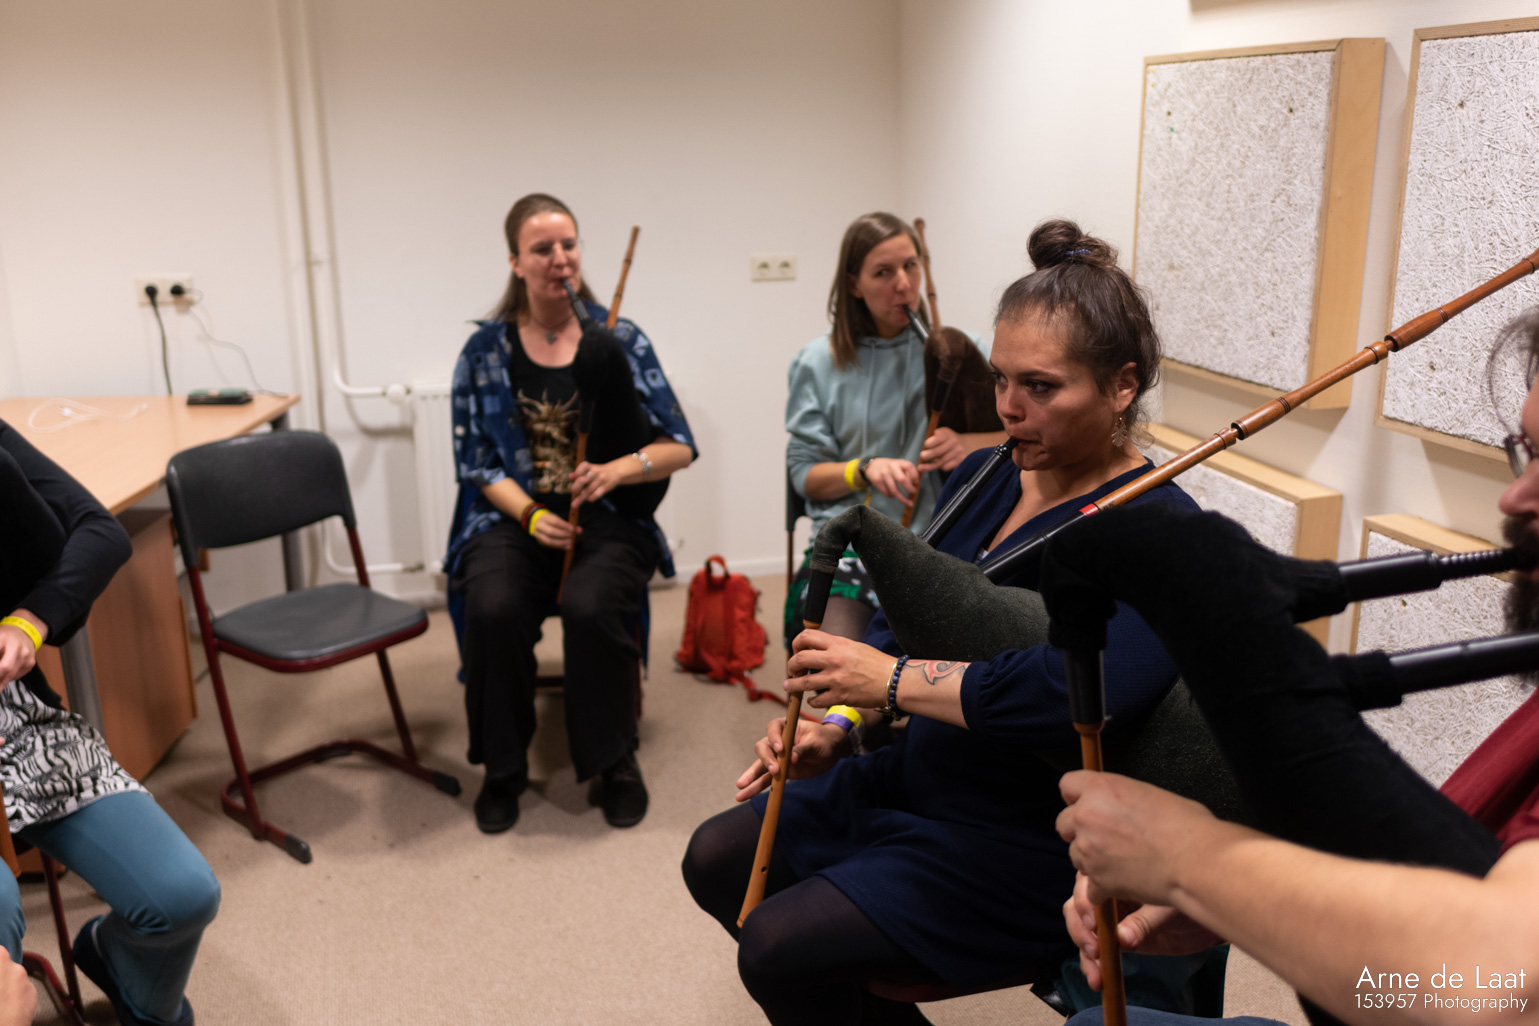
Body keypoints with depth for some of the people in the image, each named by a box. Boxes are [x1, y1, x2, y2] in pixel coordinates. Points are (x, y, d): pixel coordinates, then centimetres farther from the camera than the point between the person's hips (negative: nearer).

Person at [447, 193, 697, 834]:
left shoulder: (618, 341, 3)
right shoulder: (485, 350, 5)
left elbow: (679, 447, 1)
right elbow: (477, 462, 4)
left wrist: (622, 468, -20)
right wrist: (530, 515, -14)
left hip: (608, 517, -1)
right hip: (515, 516, 1)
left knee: (591, 608, -32)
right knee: (492, 608, -30)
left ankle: (614, 762, -6)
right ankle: (503, 768, -5)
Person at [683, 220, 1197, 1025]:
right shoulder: (982, 478, 4)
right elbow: (902, 622, 11)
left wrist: (893, 680, -29)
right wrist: (834, 726, -6)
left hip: (1020, 845, -8)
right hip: (916, 775, 8)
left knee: (777, 949, -16)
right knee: (715, 862, 9)